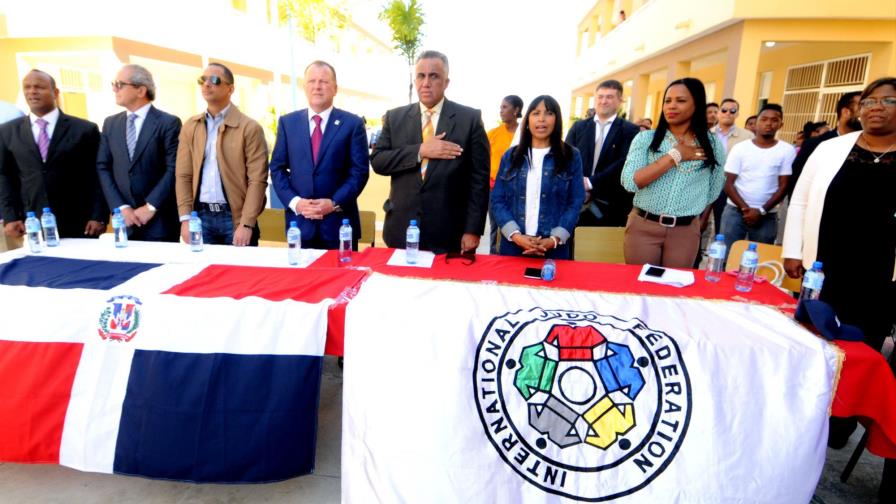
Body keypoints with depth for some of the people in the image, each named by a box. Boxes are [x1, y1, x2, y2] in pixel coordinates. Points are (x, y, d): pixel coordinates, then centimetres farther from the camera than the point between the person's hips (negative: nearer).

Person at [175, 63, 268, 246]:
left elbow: (257, 180, -9)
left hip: (235, 217, -4)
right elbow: (183, 175, 9)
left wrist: (246, 224, -15)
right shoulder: (190, 127, 11)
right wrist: (185, 219, -1)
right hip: (201, 216, 4)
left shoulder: (250, 128, -4)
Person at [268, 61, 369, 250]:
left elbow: (360, 171, -3)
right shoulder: (287, 122, 9)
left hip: (339, 221, -2)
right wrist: (294, 202, -8)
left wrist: (334, 203, -13)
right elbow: (277, 168, 8)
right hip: (299, 221, 2)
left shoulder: (352, 123, 1)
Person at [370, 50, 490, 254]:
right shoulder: (395, 117, 7)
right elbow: (377, 161, -1)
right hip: (401, 229, 3)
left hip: (448, 233, -2)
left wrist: (473, 230, -9)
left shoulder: (470, 118, -2)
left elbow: (479, 178, -4)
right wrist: (420, 150, -15)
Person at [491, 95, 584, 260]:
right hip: (513, 245, 1)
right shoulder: (510, 156, 6)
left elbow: (575, 203, -1)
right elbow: (497, 201, 2)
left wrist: (555, 239, -13)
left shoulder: (571, 156, 3)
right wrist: (516, 235, -12)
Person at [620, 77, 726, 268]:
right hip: (643, 227, -1)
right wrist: (674, 156, -13)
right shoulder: (646, 138, -1)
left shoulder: (712, 144, 4)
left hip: (685, 232, 1)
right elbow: (630, 182, -14)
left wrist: (697, 226, 14)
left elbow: (713, 191, 14)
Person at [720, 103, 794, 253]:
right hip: (735, 210, 0)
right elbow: (728, 183, -2)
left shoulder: (787, 150, 1)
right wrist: (745, 208, -12)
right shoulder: (740, 148, 1)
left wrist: (761, 211, -11)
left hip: (767, 216, 0)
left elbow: (783, 187, -1)